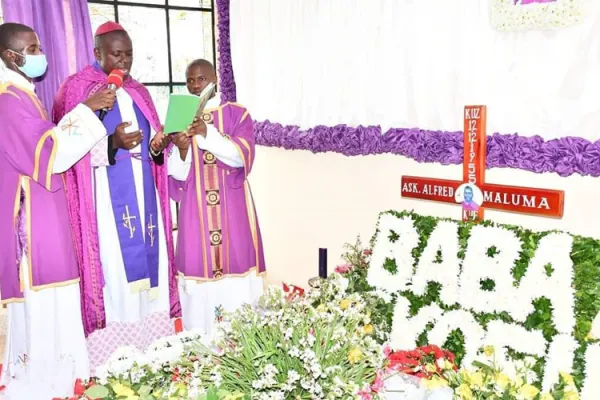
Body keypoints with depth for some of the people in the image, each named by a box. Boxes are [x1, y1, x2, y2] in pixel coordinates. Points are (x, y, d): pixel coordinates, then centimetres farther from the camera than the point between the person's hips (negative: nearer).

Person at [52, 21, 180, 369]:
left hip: (142, 195, 6)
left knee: (149, 265, 4)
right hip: (106, 198, -6)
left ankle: (151, 352, 14)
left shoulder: (138, 91, 18)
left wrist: (158, 146, -4)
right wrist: (112, 143, -23)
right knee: (116, 271, -9)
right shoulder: (77, 89, -1)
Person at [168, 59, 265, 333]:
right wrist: (182, 149, -16)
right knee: (198, 265, 0)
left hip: (232, 207, -1)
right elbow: (176, 174, 5)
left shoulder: (237, 114, 4)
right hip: (195, 210, 2)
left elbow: (242, 156, -10)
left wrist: (207, 133, -21)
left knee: (235, 262, -2)